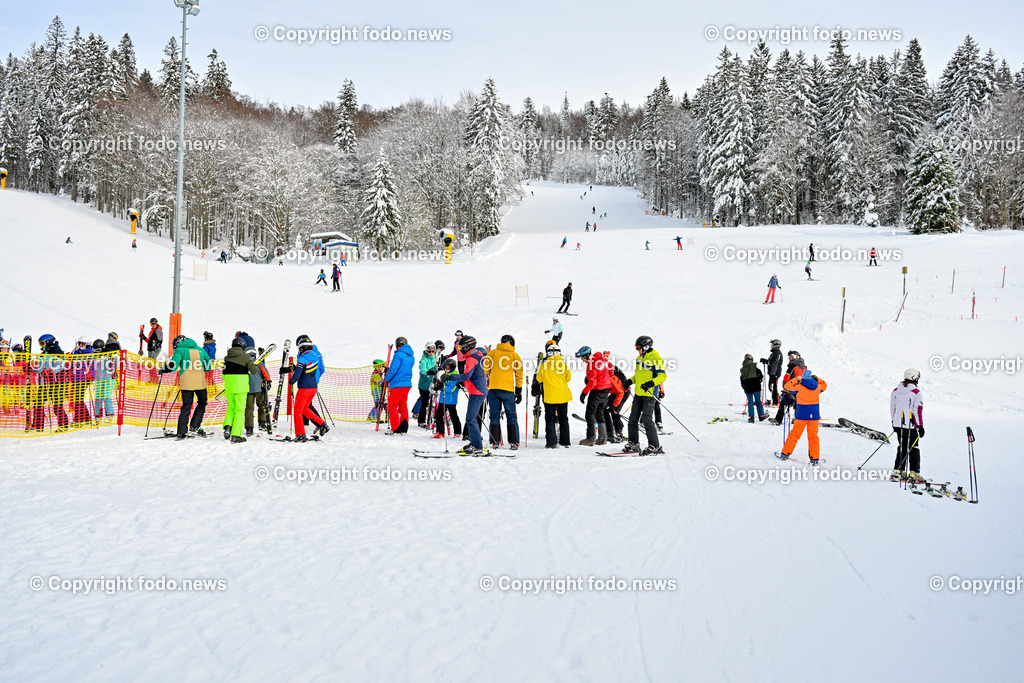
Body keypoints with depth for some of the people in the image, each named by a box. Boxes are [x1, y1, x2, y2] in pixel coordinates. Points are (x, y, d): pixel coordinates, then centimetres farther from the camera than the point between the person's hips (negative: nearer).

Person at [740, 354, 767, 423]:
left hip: (747, 387, 2)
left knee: (750, 402, 6)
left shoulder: (741, 369, 11)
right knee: (758, 401, 7)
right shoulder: (755, 365, 3)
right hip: (756, 386, -2)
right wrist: (759, 380, 14)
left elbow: (741, 380, 11)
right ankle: (761, 416, 10)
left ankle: (751, 417, -4)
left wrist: (744, 387, 19)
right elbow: (761, 374, -2)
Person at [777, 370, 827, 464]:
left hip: (802, 415, -2)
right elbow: (825, 385, 23)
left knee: (794, 434, 7)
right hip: (814, 416, 2)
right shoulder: (818, 387, 1)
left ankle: (785, 454, 11)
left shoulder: (799, 387, -9)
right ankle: (814, 459, 3)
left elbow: (787, 386, 4)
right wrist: (818, 379, 17)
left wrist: (797, 379, 8)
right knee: (813, 436, 7)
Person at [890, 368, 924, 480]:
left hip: (898, 424, 5)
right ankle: (914, 471, 4)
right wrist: (921, 426, -9)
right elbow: (918, 410, -13)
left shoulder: (895, 391, 4)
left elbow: (892, 407, 11)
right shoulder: (916, 392, -12)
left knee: (902, 447, 16)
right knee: (913, 448, 6)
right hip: (911, 425, -5)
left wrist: (894, 422, 22)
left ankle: (898, 470, 12)